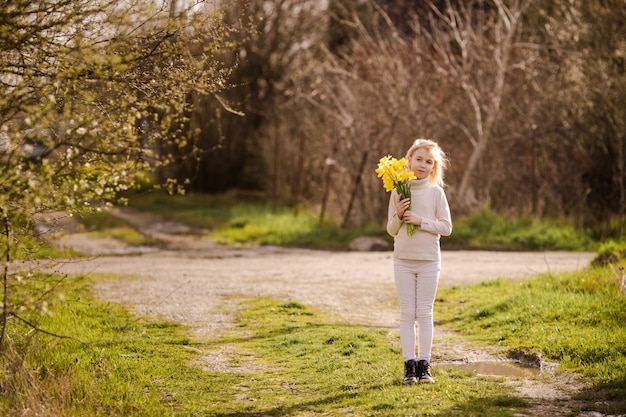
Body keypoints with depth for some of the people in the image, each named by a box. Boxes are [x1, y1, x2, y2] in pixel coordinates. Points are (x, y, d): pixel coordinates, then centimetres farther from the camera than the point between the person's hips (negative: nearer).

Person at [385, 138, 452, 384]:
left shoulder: (436, 192, 0)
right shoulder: (398, 191, 3)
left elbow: (446, 227, -3)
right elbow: (391, 230, 7)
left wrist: (420, 221, -14)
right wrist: (399, 216, -12)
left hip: (429, 261, -1)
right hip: (403, 260, 1)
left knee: (425, 313, 2)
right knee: (407, 313, 3)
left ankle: (424, 364, 7)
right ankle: (409, 364, 6)